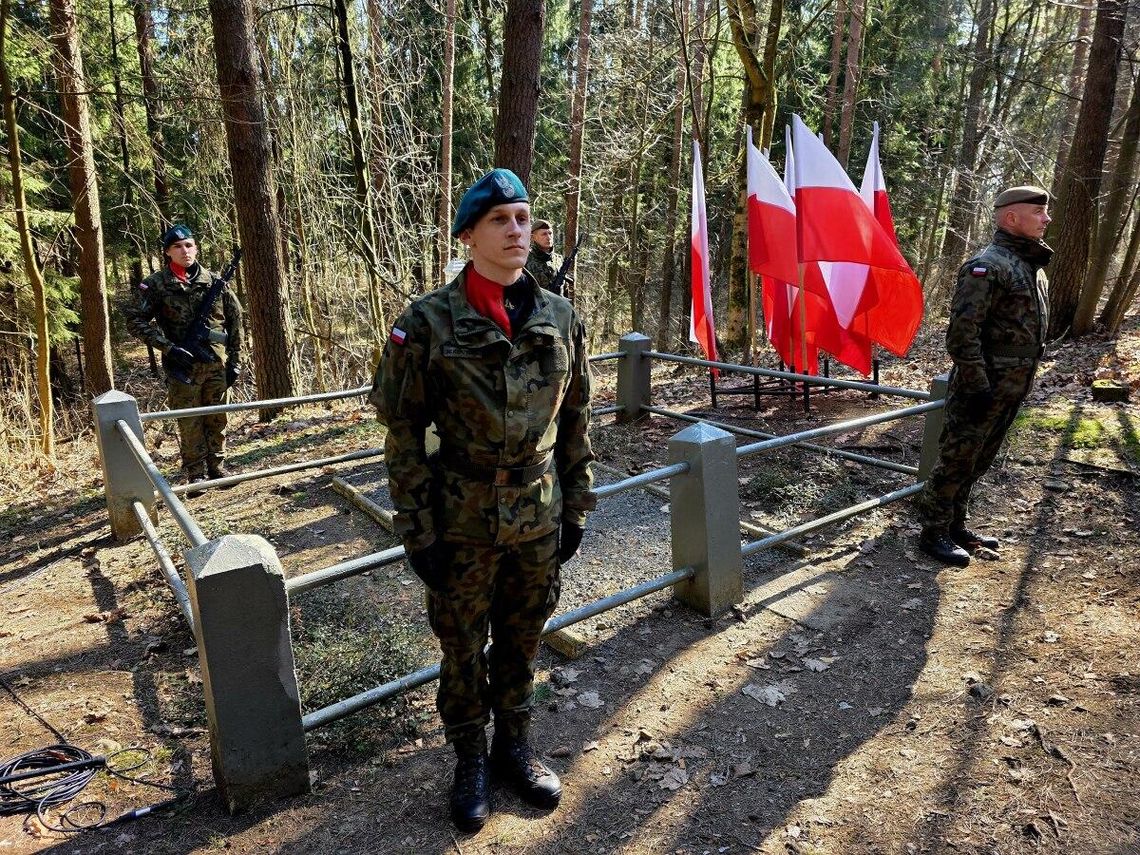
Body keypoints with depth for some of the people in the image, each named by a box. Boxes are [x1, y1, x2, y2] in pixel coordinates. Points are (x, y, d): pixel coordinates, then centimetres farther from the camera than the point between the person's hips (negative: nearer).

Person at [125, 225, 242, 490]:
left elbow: (235, 321, 8)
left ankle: (216, 468, 24)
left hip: (217, 365, 3)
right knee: (189, 424, 3)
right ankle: (195, 476, 13)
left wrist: (235, 361, 5)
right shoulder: (155, 285, -4)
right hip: (183, 366, -2)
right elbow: (135, 321, -4)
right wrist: (168, 348, -14)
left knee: (217, 421, 11)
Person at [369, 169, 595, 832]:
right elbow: (403, 435, -8)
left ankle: (514, 745, 42)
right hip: (464, 521, -3)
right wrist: (418, 531, -9)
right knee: (463, 646, 14)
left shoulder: (561, 318, -1)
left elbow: (576, 422, 7)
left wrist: (575, 509, 7)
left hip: (539, 519, 3)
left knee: (522, 639, 18)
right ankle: (471, 761, 37)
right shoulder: (429, 322, -12)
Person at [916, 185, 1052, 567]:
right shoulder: (987, 266, -15)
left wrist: (1023, 381, 19)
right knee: (956, 461, -1)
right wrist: (977, 388, -22)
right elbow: (962, 332, -21)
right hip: (984, 387, -9)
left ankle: (955, 526, 28)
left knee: (977, 463, 16)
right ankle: (934, 534, 10)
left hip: (1013, 389, 9)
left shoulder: (1032, 266, 15)